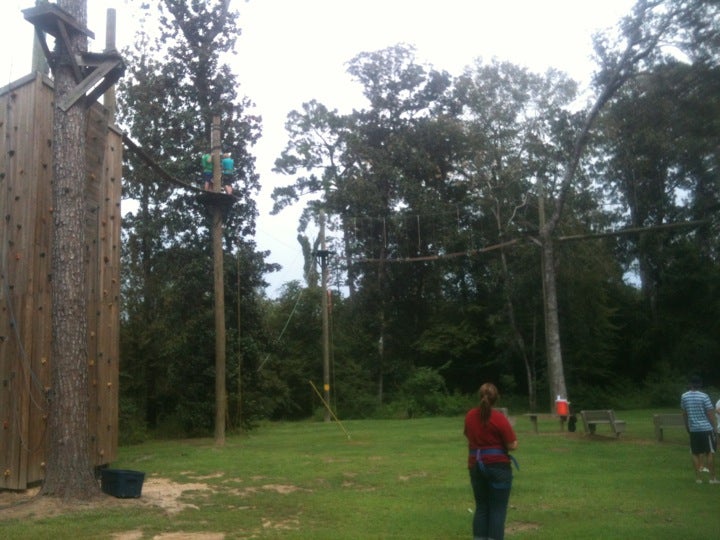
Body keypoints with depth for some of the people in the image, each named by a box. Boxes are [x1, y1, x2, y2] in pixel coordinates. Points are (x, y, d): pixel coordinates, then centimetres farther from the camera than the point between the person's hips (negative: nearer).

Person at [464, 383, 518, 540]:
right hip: (498, 466, -5)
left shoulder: (470, 416, 4)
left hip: (475, 466, 5)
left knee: (481, 507, 13)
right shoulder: (499, 418, -14)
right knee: (498, 509, 1)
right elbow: (513, 445, -10)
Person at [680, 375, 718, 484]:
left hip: (693, 429, 3)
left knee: (695, 454, 9)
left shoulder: (684, 396, 2)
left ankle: (698, 478, 11)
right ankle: (712, 478, 8)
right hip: (706, 428, -3)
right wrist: (715, 428, 0)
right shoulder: (704, 396, -10)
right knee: (710, 453, 6)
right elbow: (710, 414, -8)